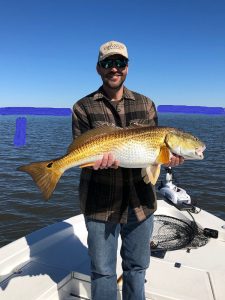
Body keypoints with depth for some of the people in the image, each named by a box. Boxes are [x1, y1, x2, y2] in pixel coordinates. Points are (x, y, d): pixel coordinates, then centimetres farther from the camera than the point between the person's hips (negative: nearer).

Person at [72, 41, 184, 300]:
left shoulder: (146, 105, 7)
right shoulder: (83, 108, -2)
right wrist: (99, 160, -27)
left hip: (140, 201, 3)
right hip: (100, 203, -2)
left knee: (137, 266, 21)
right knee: (103, 271, 12)